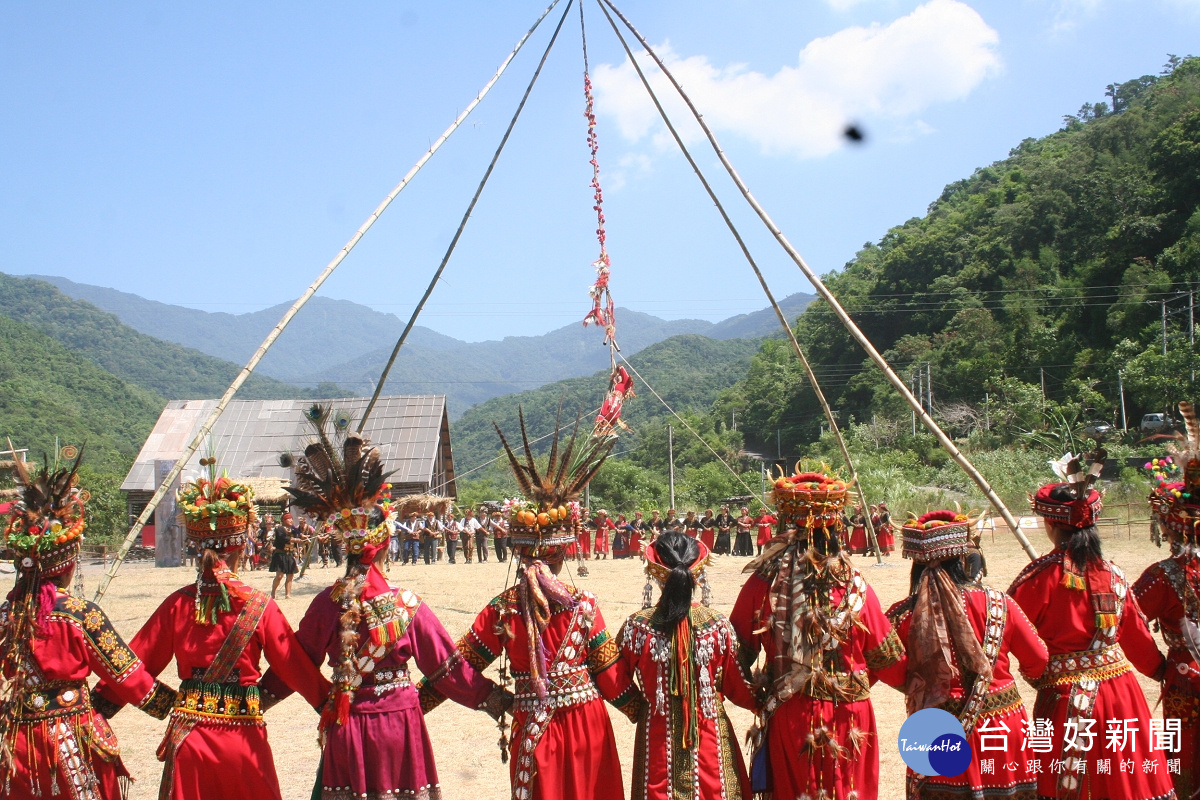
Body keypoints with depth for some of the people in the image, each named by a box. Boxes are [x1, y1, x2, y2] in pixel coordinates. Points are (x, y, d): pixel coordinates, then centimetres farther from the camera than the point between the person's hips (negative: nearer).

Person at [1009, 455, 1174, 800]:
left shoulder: (1042, 576, -13)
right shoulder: (1113, 575, 1)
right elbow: (1137, 636, 11)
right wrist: (1161, 670, 27)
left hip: (1067, 697, -4)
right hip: (1120, 693, 4)